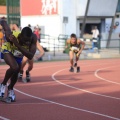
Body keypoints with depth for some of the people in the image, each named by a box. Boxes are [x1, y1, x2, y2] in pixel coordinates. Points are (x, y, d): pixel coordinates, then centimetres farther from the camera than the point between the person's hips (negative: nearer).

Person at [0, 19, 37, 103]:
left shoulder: (33, 38, -39)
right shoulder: (12, 36, -44)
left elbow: (30, 56, -45)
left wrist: (18, 45, -53)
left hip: (18, 54, 4)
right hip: (8, 50, -4)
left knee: (16, 72, 19)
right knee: (14, 67, -29)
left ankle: (10, 89, 48)